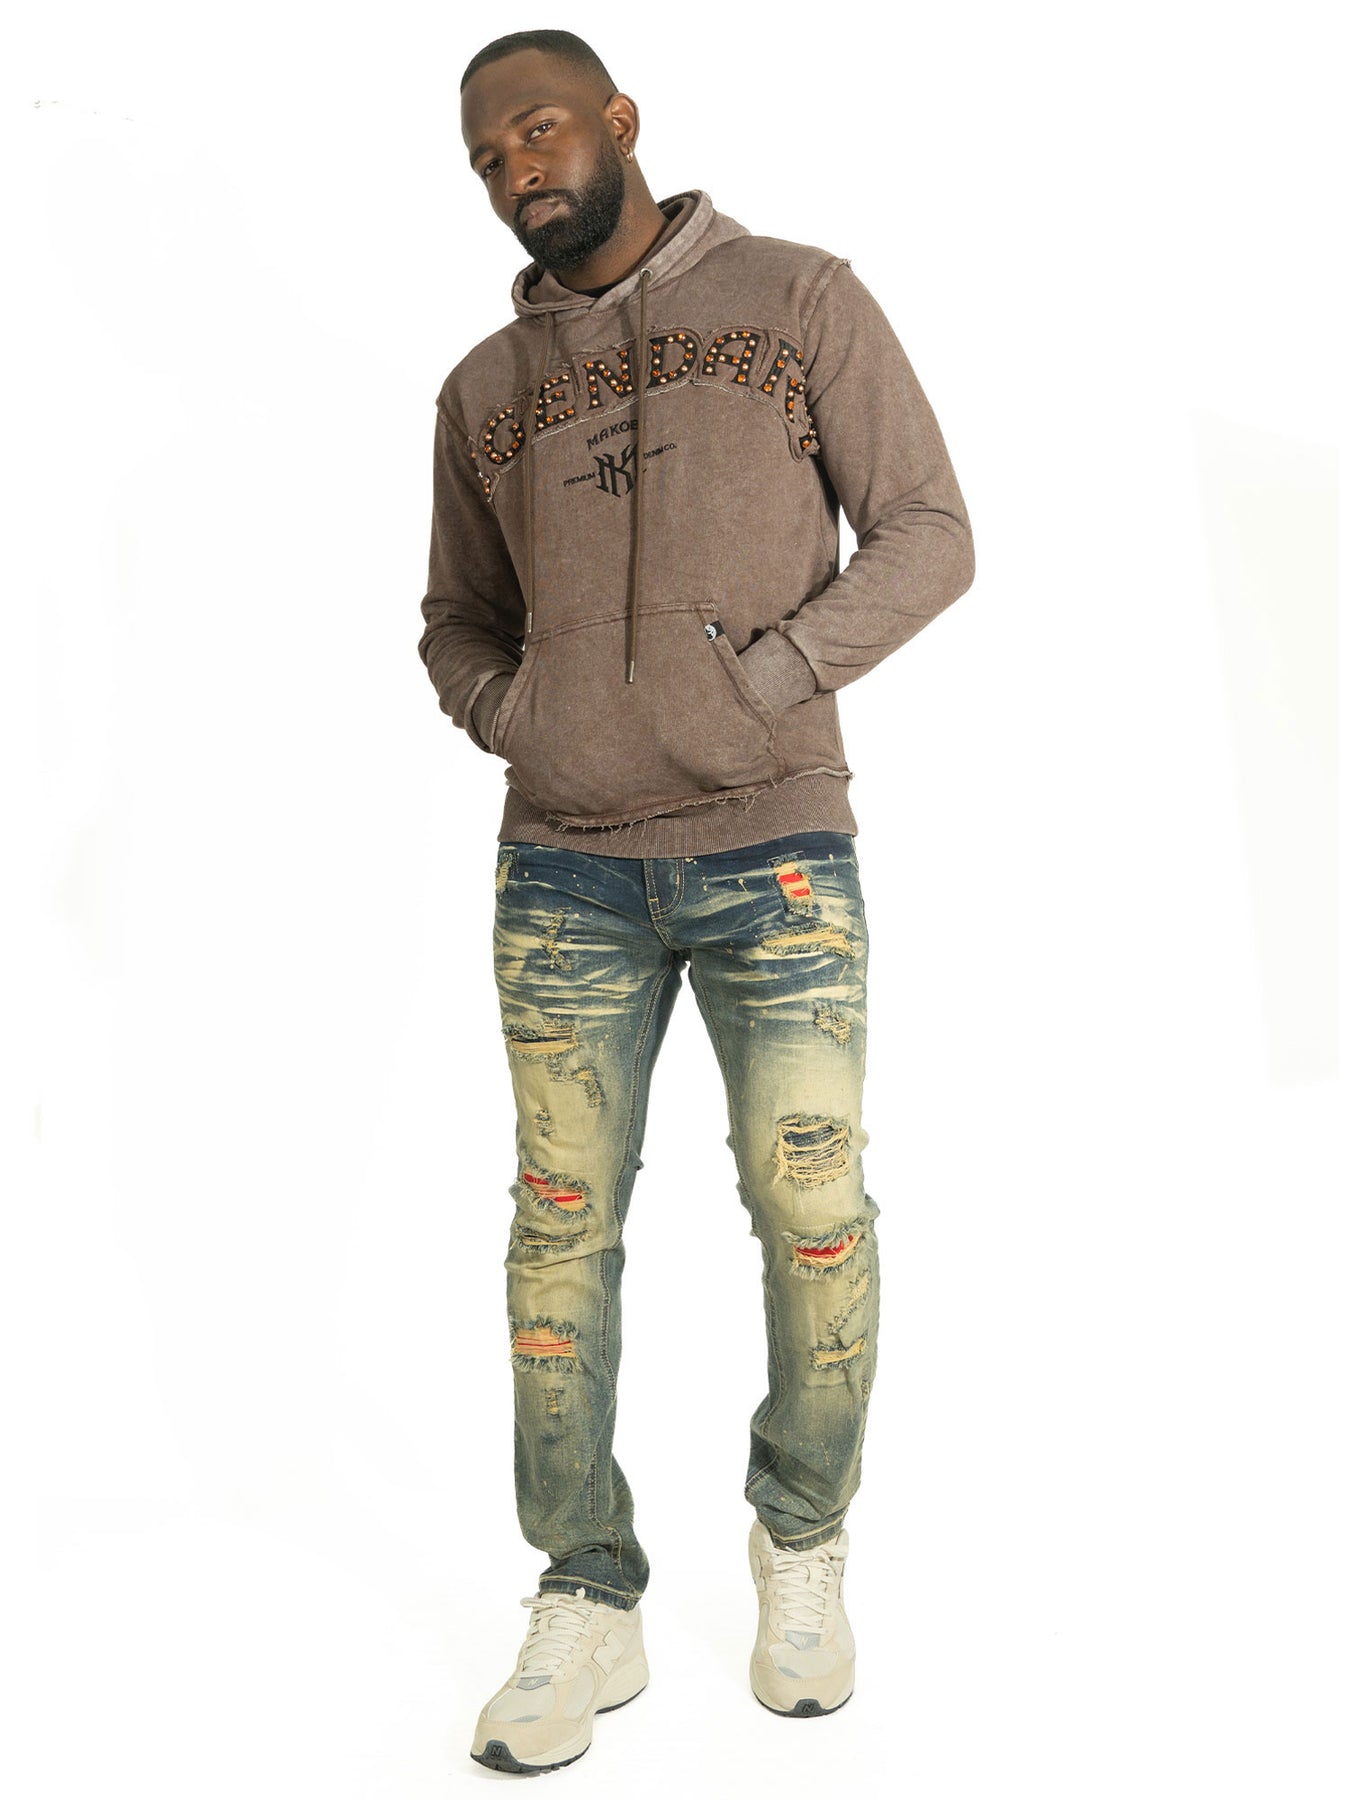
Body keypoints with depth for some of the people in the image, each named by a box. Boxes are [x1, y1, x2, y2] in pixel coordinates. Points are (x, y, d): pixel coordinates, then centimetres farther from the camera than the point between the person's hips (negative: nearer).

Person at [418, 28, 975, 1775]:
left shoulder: (801, 299, 5)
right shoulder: (484, 391, 14)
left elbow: (926, 538, 0)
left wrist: (760, 682, -14)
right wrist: (516, 722, -2)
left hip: (775, 849, -2)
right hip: (565, 864, 3)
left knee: (813, 1209, -2)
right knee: (563, 1223, 1)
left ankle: (802, 1544, 25)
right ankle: (587, 1609, 16)